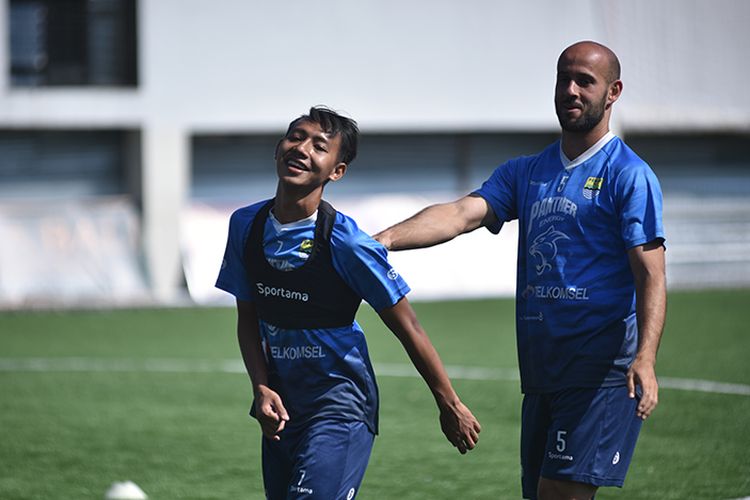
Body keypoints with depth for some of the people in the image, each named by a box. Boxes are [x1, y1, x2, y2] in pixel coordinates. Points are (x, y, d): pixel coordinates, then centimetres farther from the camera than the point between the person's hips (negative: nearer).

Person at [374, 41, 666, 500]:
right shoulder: (526, 173, 16)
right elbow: (462, 213, 2)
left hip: (603, 371, -7)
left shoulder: (629, 176, -3)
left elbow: (651, 276, -11)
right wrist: (385, 239, -16)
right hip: (541, 372, 7)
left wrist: (645, 358, -26)